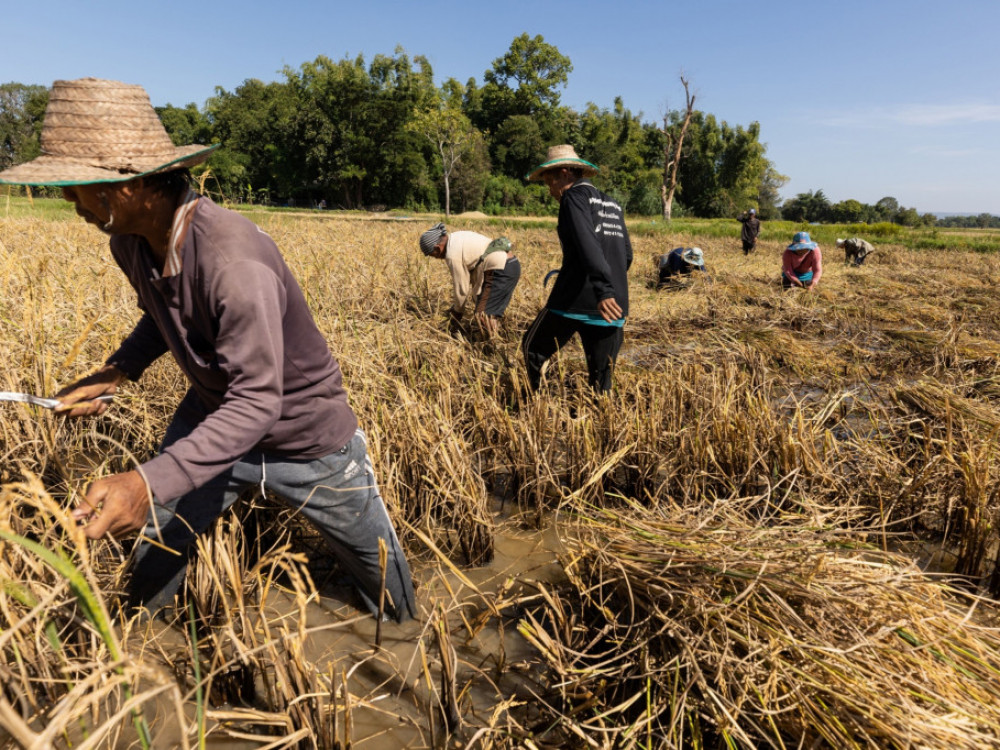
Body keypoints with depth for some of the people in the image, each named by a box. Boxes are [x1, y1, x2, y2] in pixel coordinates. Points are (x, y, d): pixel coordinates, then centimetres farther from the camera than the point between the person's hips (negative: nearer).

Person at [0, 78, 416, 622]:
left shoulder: (234, 260, -36)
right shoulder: (130, 242, -10)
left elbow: (257, 403, -35)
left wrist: (149, 483, -44)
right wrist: (114, 374, -7)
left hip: (302, 437, -6)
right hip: (212, 419, 6)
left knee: (371, 555, 16)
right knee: (154, 556, 17)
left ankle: (406, 630, 48)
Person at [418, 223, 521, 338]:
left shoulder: (453, 255, -14)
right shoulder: (458, 237, 14)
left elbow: (461, 287, -5)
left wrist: (457, 312, 13)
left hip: (502, 271, -11)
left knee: (483, 315, -11)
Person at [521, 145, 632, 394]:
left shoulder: (575, 197, -2)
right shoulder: (612, 205, 20)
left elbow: (587, 244, -19)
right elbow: (627, 255, 24)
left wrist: (603, 291, -30)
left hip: (575, 300, -7)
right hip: (614, 304, 7)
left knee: (533, 350, 13)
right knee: (601, 381, 9)